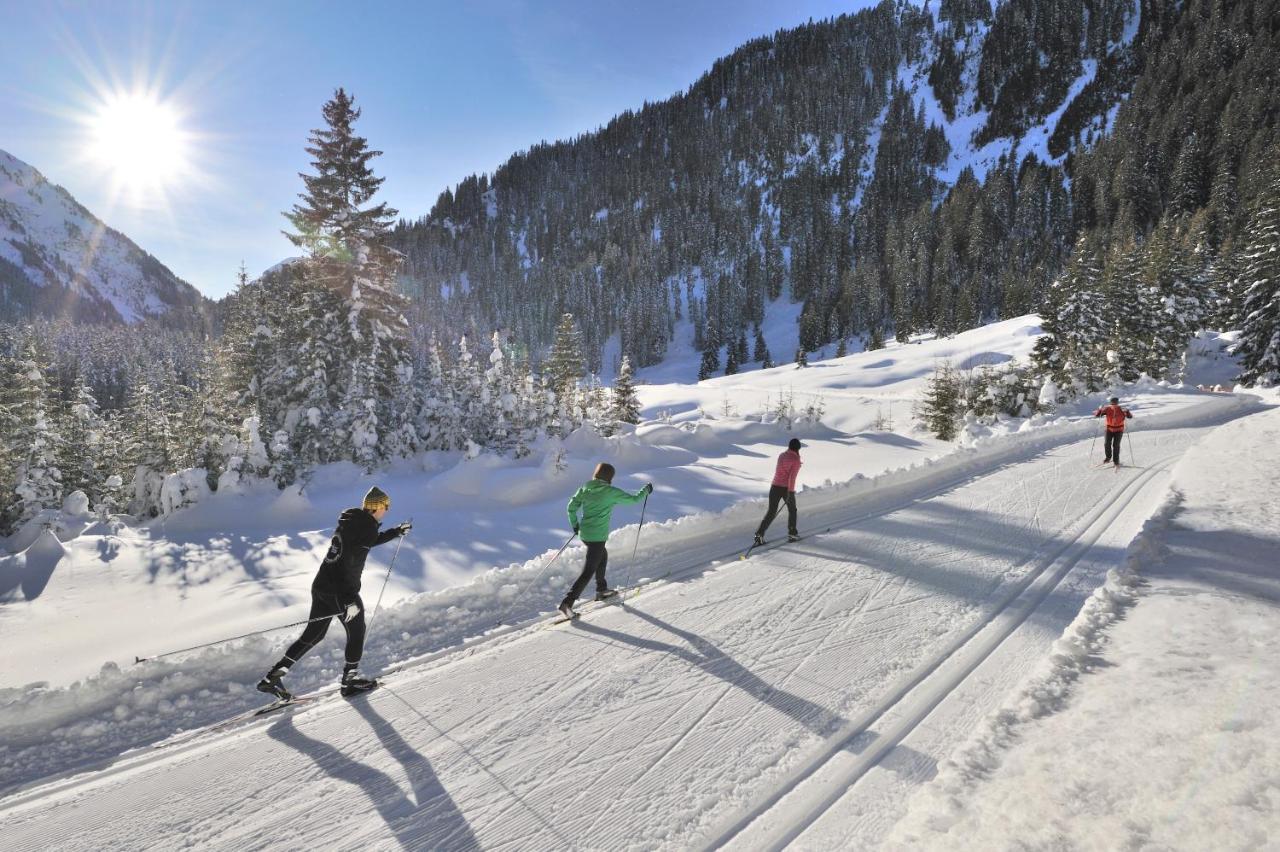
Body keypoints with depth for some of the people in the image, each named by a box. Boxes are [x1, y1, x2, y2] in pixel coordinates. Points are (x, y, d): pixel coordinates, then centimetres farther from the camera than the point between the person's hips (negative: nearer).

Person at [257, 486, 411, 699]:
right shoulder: (366, 525, -16)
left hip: (321, 586, 9)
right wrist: (351, 599, -25)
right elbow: (349, 563, -24)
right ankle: (350, 678, 18)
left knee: (313, 634, 18)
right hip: (339, 591, -9)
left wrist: (397, 531, 39)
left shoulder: (351, 521, 12)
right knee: (356, 631, 10)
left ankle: (272, 677, 18)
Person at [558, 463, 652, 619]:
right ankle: (567, 603, -8)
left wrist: (574, 524, 19)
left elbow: (571, 507, 4)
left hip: (584, 534, 7)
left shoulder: (584, 489, 3)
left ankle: (601, 590, 42)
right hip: (598, 537, -7)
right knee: (588, 572, -3)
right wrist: (646, 490, 12)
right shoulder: (611, 492, -13)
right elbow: (633, 499, -5)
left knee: (603, 556, 30)